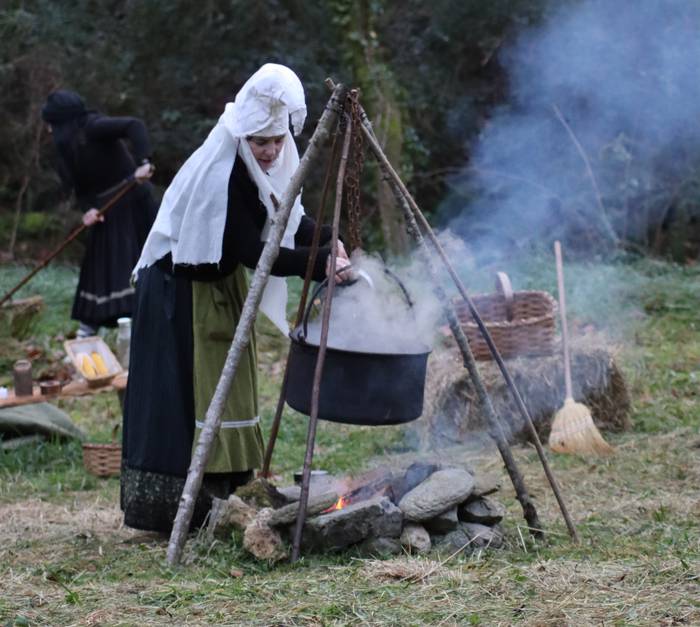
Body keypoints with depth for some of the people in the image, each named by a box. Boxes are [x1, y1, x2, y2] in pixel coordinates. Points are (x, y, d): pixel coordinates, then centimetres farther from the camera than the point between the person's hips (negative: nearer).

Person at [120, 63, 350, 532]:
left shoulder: (261, 168, -2)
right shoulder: (222, 175, -27)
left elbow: (289, 220, 6)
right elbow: (253, 253, -28)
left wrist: (328, 242, -14)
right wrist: (319, 264, -30)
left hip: (220, 287, 9)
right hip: (179, 289, -9)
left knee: (221, 396, 10)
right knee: (183, 400, -9)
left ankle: (205, 502, 18)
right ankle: (172, 510, -3)